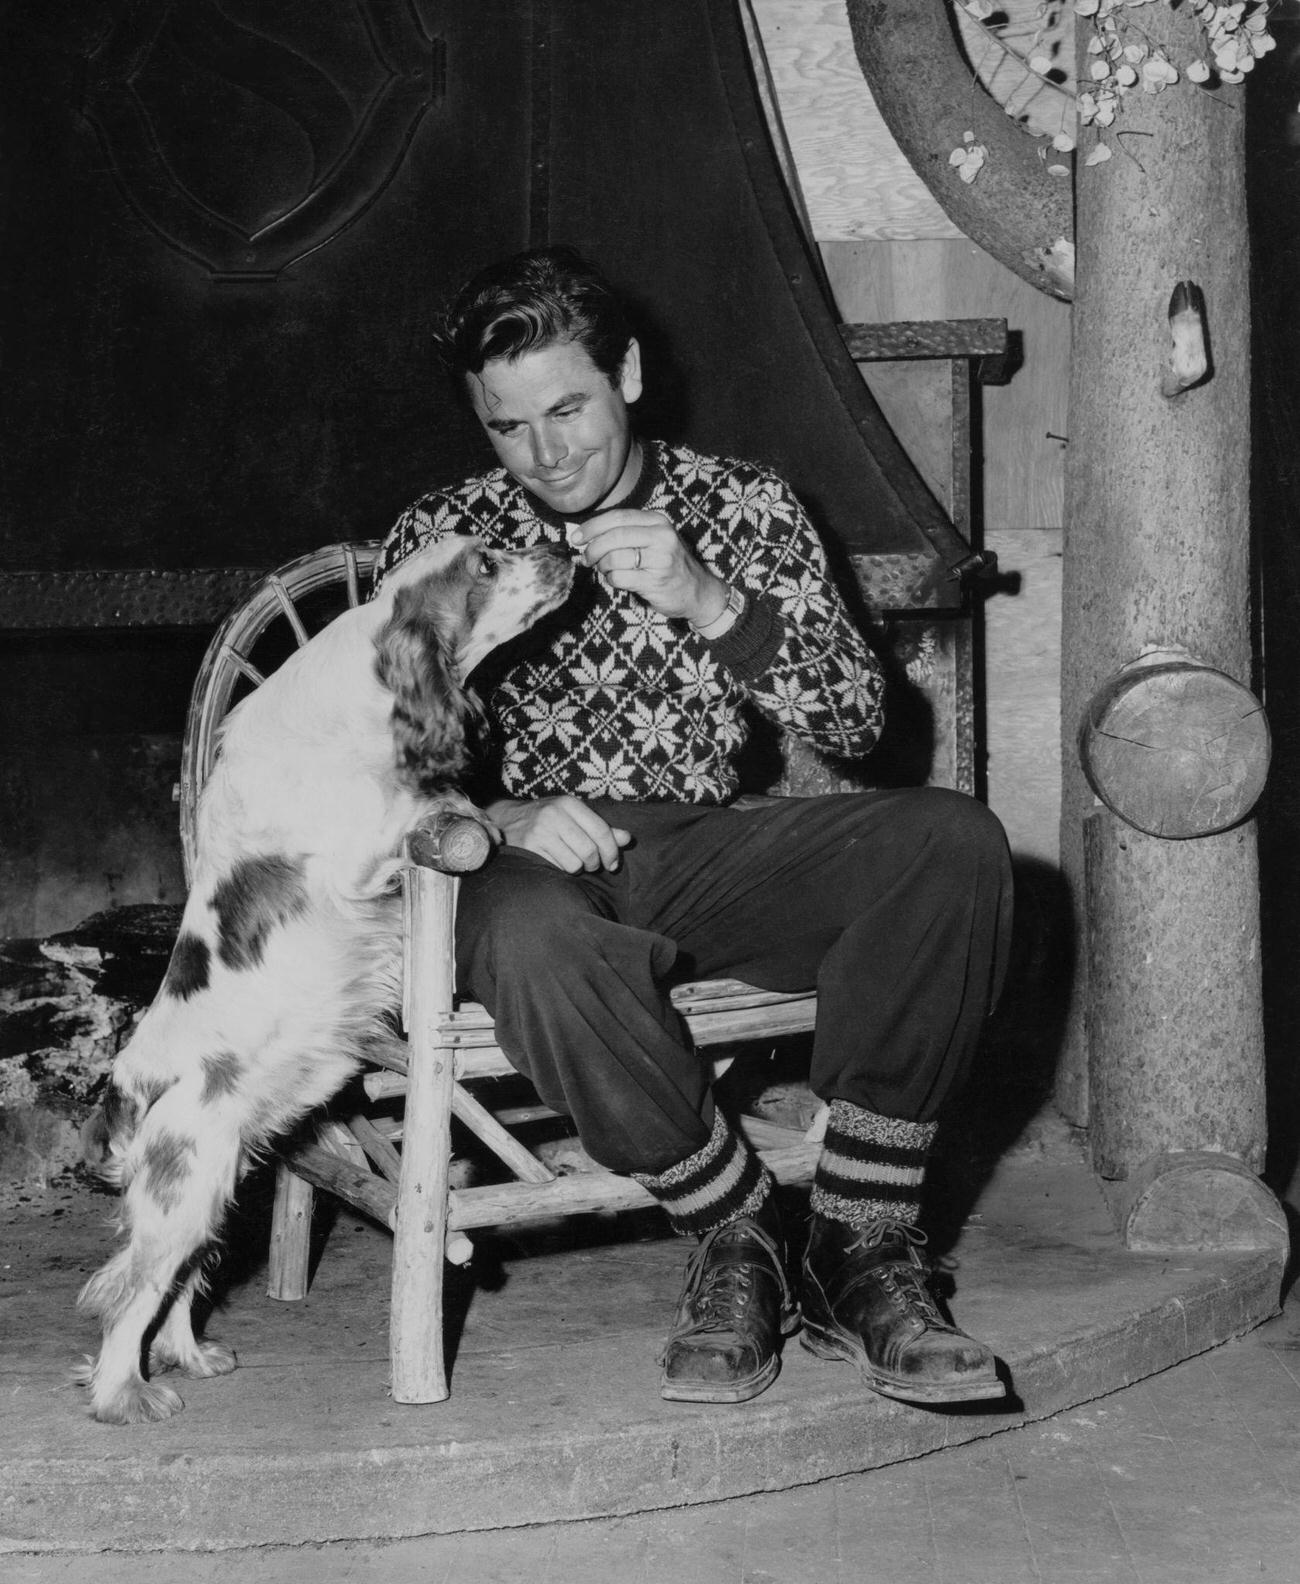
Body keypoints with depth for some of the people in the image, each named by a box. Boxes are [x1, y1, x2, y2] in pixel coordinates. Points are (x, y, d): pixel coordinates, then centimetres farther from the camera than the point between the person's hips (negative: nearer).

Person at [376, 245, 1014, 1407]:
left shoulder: (744, 506, 10)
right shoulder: (438, 539, 8)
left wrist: (711, 604, -14)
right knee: (535, 942, -40)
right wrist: (498, 816, -19)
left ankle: (861, 1249, -20)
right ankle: (740, 1237, -16)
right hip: (538, 869, -2)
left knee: (953, 841, -25)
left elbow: (855, 723, 1)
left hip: (710, 857, 2)